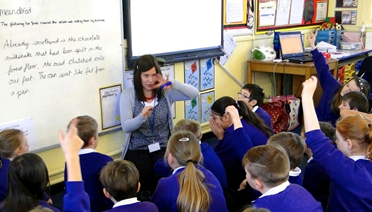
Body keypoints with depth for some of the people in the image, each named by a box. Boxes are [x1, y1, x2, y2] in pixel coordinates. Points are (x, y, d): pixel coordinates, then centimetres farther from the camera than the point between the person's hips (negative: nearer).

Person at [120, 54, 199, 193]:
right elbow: (126, 127, -11)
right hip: (137, 150, -1)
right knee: (144, 182, -23)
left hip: (163, 147, 1)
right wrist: (142, 117, -32)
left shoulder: (166, 93, 2)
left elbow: (194, 93, -7)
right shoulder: (128, 95, -2)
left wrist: (172, 84, -19)